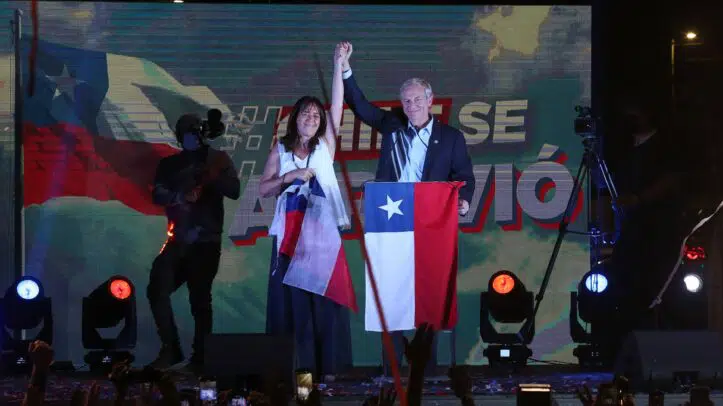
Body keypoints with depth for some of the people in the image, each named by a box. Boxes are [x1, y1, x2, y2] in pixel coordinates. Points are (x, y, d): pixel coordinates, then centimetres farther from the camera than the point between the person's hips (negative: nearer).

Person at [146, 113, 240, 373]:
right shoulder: (170, 164, 12)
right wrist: (179, 197, -20)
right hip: (178, 240, 3)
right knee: (157, 290, -10)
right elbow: (157, 195, 0)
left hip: (206, 241, -3)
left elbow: (234, 191, -6)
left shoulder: (218, 160, 6)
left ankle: (200, 357, 0)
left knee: (199, 298, -5)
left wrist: (212, 176, -22)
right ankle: (170, 349, -1)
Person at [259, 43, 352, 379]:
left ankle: (325, 363, -3)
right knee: (291, 296, -3)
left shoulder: (325, 146, 10)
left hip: (324, 230, 0)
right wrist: (290, 176, -11)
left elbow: (337, 106, 2)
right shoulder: (280, 150, 9)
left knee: (323, 296, -3)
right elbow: (263, 189, 5)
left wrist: (339, 65, -5)